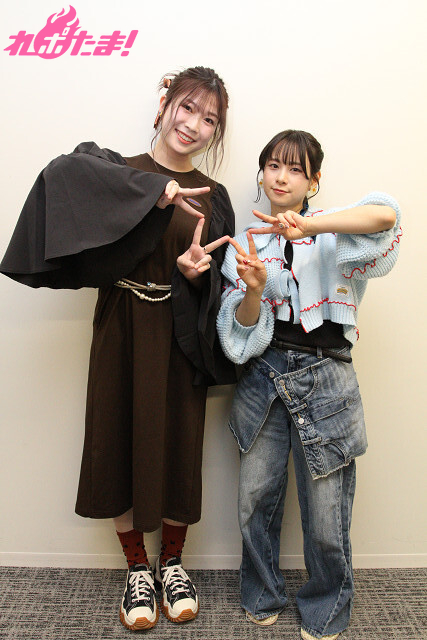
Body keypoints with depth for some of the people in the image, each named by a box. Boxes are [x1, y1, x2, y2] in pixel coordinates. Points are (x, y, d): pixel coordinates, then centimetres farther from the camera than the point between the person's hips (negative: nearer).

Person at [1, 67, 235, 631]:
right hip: (121, 335, 0)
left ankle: (172, 562, 33)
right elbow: (62, 172, -22)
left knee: (177, 446, 7)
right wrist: (152, 190, -29)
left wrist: (195, 271, -19)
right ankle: (138, 568, 31)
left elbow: (219, 283, 3)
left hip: (180, 340, 1)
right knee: (120, 443, 7)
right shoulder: (116, 171, 1)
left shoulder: (211, 197, 6)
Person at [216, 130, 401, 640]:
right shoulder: (246, 244, 8)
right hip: (263, 378, 3)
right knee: (255, 502, 10)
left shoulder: (331, 235, 0)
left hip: (324, 379, -2)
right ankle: (262, 599, 39)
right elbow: (242, 327, 2)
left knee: (325, 516, 6)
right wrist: (255, 289, -18)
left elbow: (385, 215, -22)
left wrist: (307, 225, -32)